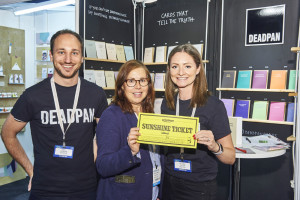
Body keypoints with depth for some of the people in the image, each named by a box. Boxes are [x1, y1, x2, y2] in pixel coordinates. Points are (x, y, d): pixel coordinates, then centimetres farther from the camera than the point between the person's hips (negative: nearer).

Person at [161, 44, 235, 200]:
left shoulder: (214, 105, -14)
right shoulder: (167, 103, -2)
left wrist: (214, 146, -29)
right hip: (170, 183, 4)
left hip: (200, 187, -3)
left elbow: (231, 158, -10)